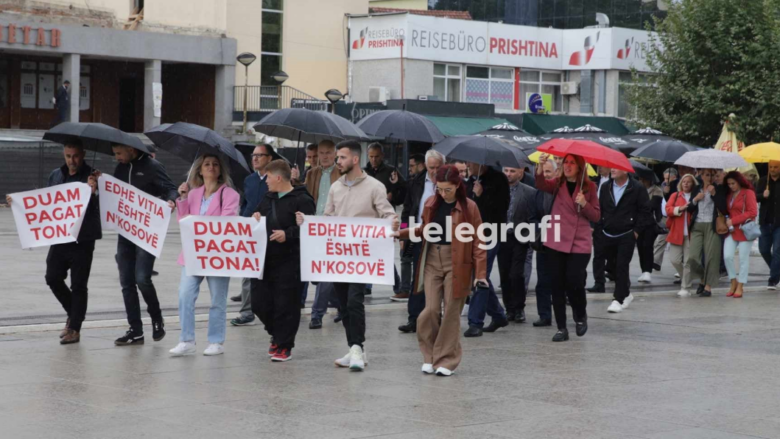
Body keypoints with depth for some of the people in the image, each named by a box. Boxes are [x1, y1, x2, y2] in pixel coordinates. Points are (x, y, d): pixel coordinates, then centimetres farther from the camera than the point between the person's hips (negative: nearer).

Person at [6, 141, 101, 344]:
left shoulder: (91, 176, -8)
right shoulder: (55, 175, 9)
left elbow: (98, 208, -15)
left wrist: (92, 192, -34)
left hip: (82, 240, -5)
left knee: (78, 285, 1)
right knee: (53, 278, 3)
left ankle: (75, 329, 11)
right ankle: (73, 314, 26)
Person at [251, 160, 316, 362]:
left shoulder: (302, 200, -8)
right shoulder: (267, 199, 16)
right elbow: (259, 216, 27)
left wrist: (288, 234, -24)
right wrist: (254, 220, 5)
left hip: (289, 262, -7)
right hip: (264, 259, 7)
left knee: (285, 304, -3)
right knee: (259, 302, 7)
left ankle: (284, 345, 9)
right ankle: (277, 334, 30)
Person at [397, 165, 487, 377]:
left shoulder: (469, 207, -6)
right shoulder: (431, 204, 7)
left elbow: (478, 241, -6)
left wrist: (480, 272, -11)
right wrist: (401, 233, 6)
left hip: (457, 263, -3)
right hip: (432, 260, 3)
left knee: (451, 312, -1)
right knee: (431, 309, -5)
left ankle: (447, 360, 9)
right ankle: (430, 355, 13)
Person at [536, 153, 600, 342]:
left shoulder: (589, 187, 4)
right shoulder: (558, 184, 5)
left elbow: (596, 216, 5)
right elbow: (541, 185, -17)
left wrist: (584, 204, -14)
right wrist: (541, 166, -36)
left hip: (580, 243, -2)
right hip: (557, 242, 2)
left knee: (574, 282, -11)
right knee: (557, 285, 1)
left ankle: (581, 315, 18)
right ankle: (561, 328, 9)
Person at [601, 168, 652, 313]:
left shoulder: (637, 188, -6)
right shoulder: (605, 187, 7)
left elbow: (644, 211, -5)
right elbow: (600, 209, 13)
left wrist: (636, 230, -9)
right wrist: (601, 228, 6)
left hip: (627, 236, -5)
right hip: (608, 235, 5)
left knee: (622, 267, -9)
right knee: (614, 266, 14)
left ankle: (618, 299, -6)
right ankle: (626, 294, 31)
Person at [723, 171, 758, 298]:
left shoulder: (748, 193, -6)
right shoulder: (729, 195, 11)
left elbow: (753, 212, -12)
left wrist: (733, 220, -14)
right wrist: (727, 221, -4)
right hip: (731, 230, 5)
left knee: (743, 258, 0)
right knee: (727, 256, -7)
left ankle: (740, 287, 9)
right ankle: (733, 282, 10)